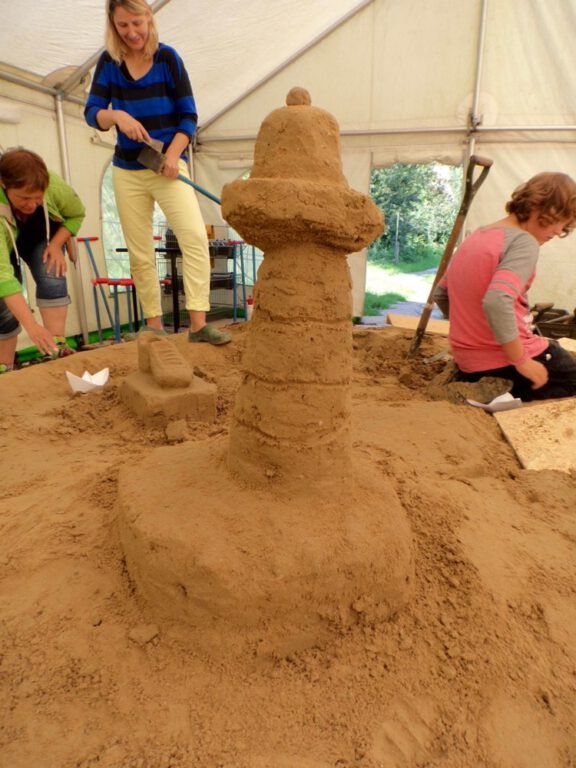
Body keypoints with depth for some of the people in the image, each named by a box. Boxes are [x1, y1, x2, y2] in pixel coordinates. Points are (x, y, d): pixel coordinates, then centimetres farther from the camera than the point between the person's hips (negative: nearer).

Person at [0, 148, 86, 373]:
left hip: (40, 236, 2)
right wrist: (32, 326, -60)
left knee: (52, 277, -24)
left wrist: (56, 244, -26)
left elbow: (77, 214, -11)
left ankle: (58, 348, -20)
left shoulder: (54, 184, -35)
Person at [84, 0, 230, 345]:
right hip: (127, 170, 3)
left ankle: (199, 324, -21)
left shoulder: (168, 58, -1)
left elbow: (188, 115, -2)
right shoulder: (108, 62, 4)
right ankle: (154, 326, 15)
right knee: (140, 254, 3)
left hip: (169, 164, -2)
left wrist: (173, 155, -16)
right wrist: (116, 115, -23)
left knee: (195, 236, -23)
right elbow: (92, 113, -1)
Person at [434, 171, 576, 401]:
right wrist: (522, 362, -24)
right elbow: (497, 302, -32)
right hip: (505, 357, -8)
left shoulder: (474, 238, 10)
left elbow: (440, 295, 16)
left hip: (467, 358, 8)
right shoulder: (524, 242, -15)